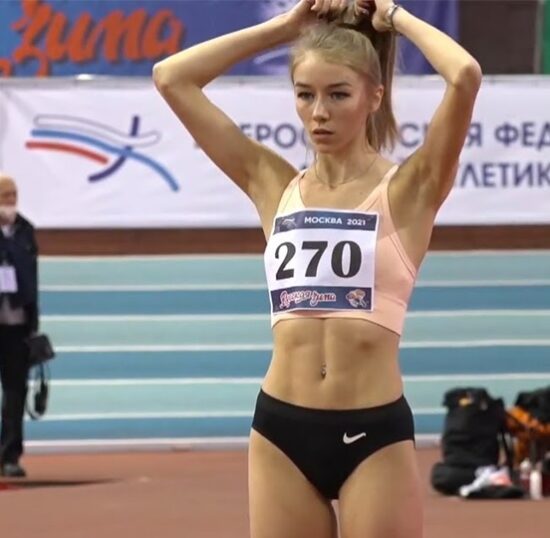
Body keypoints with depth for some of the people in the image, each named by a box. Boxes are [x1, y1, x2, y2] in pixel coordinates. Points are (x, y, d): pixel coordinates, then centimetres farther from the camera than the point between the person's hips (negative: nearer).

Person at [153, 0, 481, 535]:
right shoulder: (274, 186, 9)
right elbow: (171, 78, 9)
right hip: (281, 429, 4)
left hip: (374, 433, -3)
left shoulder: (407, 189, 0)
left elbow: (465, 77, -17)